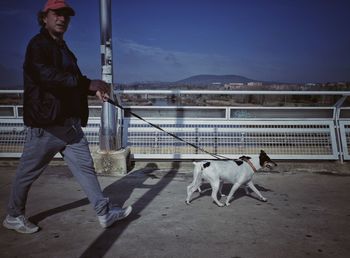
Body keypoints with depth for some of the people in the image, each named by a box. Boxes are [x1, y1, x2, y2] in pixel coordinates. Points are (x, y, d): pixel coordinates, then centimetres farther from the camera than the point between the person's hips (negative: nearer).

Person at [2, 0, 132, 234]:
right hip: (46, 123, -8)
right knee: (28, 172, 8)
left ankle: (105, 213, 14)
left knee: (85, 166, 7)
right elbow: (46, 75, -26)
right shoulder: (38, 45, -8)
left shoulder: (63, 49, 19)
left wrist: (94, 90, 4)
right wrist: (88, 83, -29)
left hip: (70, 123, 8)